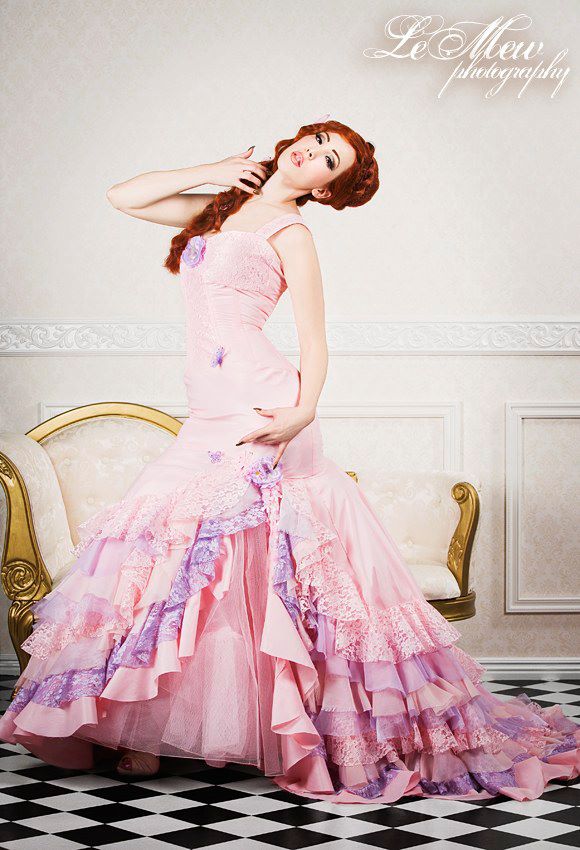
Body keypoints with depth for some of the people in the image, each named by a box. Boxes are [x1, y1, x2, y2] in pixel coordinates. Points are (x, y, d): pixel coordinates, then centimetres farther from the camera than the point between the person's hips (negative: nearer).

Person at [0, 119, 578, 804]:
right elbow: (123, 196, 20)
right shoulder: (220, 208, 20)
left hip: (260, 407, -6)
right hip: (209, 412, 6)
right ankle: (148, 725, 7)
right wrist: (216, 172, 14)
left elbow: (315, 343, -3)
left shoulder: (290, 233, 1)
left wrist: (302, 412, -21)